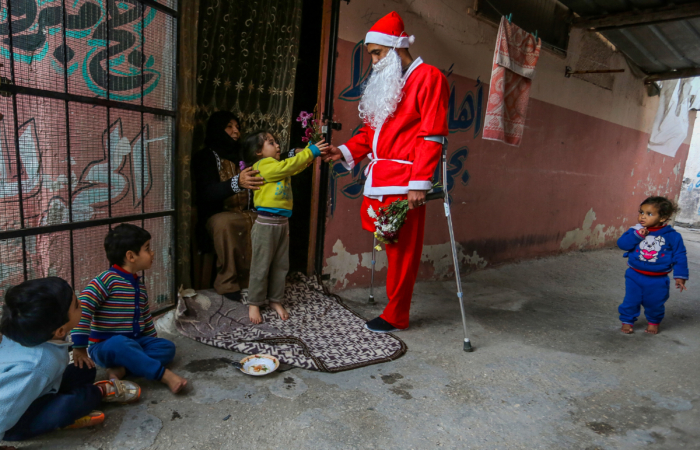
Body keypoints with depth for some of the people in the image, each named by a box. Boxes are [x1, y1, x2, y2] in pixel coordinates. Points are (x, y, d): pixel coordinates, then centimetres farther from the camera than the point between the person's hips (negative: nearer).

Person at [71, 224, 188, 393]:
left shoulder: (139, 284, 12)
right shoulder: (107, 279, -14)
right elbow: (82, 308, -24)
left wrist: (153, 341, 21)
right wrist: (79, 346, -27)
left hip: (135, 341, 8)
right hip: (105, 346, -8)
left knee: (167, 347, -8)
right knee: (120, 345, -39)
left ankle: (121, 369, -23)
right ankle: (165, 375, -36)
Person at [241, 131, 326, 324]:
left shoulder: (278, 167, 16)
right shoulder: (263, 165, -10)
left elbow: (297, 165, 17)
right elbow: (288, 166, -19)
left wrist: (311, 150, 2)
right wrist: (311, 152, -15)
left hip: (282, 222, 8)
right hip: (266, 223, -8)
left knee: (281, 265, 12)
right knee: (261, 266, 1)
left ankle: (275, 300, 24)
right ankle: (254, 303, 14)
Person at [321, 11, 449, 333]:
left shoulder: (427, 77, -3)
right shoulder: (384, 83, 23)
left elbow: (432, 136, -11)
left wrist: (420, 183, -17)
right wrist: (345, 151, 8)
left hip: (404, 183, -7)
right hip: (379, 179, 8)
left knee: (402, 248, 0)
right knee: (390, 243, 8)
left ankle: (396, 316, 12)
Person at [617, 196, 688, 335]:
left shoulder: (672, 236, -8)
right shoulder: (636, 230, -6)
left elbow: (680, 256, -2)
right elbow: (621, 243, -14)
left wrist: (680, 276, -3)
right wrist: (637, 235, -26)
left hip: (658, 280, 0)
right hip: (635, 276, 0)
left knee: (655, 303, 15)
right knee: (631, 301, 7)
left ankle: (653, 322, 40)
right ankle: (627, 321, 26)